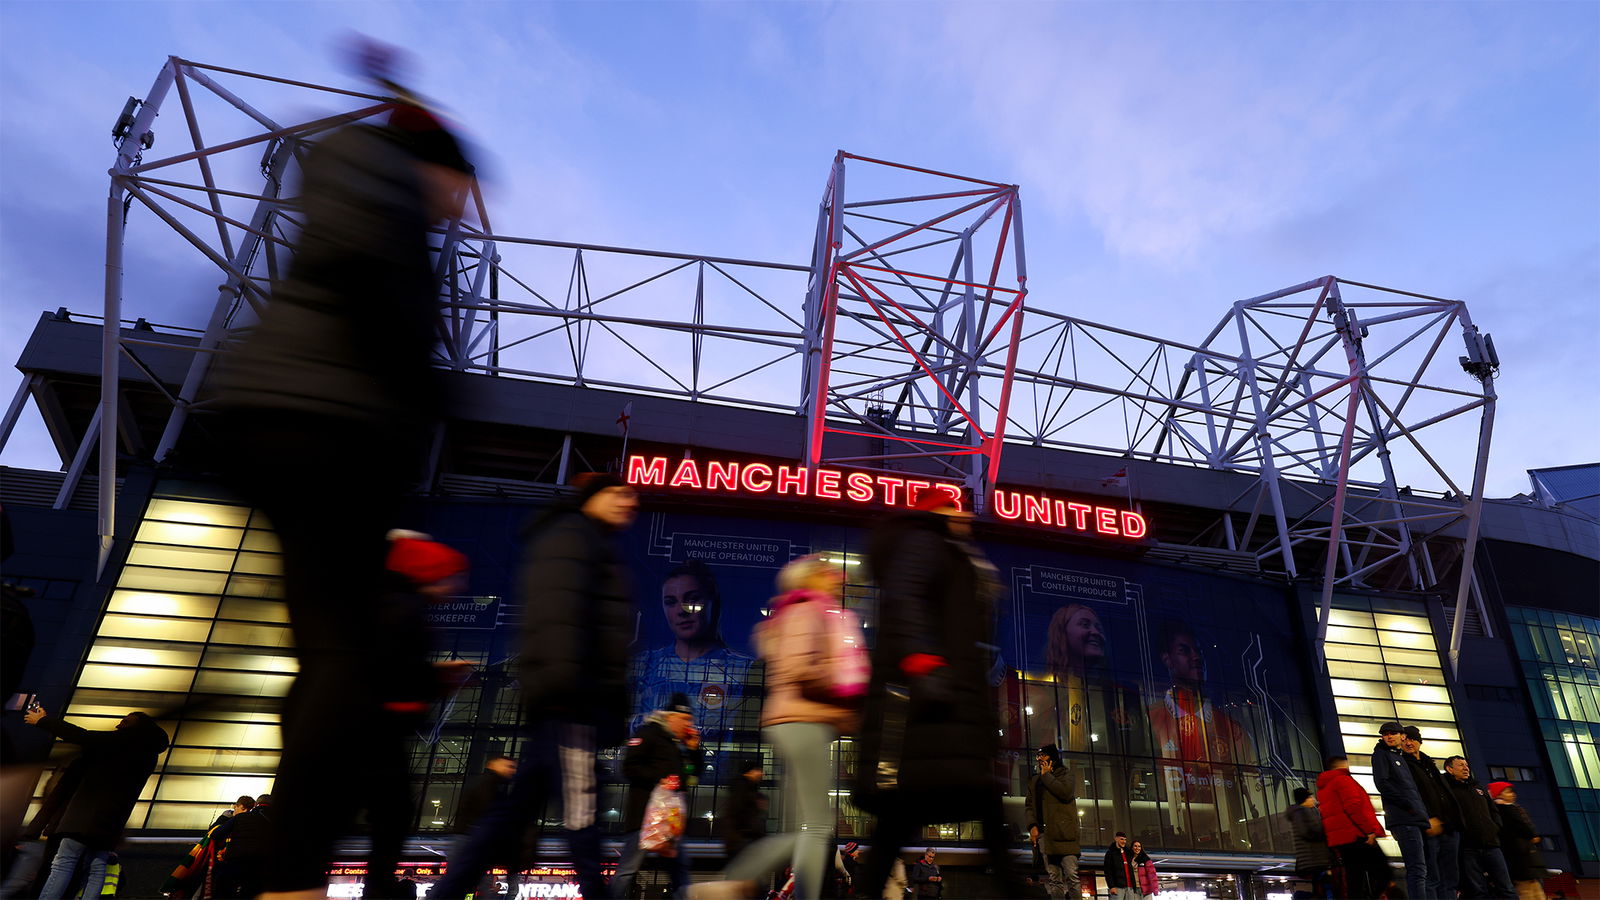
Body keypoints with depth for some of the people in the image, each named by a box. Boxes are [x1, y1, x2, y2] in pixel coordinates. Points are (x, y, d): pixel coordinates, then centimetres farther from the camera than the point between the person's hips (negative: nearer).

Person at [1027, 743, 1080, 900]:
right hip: (1043, 834, 4)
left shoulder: (1068, 775, 10)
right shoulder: (1035, 781, 23)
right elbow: (1030, 805, 17)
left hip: (1064, 833, -4)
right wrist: (1032, 826, 0)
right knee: (1053, 878, 1)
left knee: (1071, 875, -11)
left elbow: (1066, 793, -11)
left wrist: (1047, 775, -2)